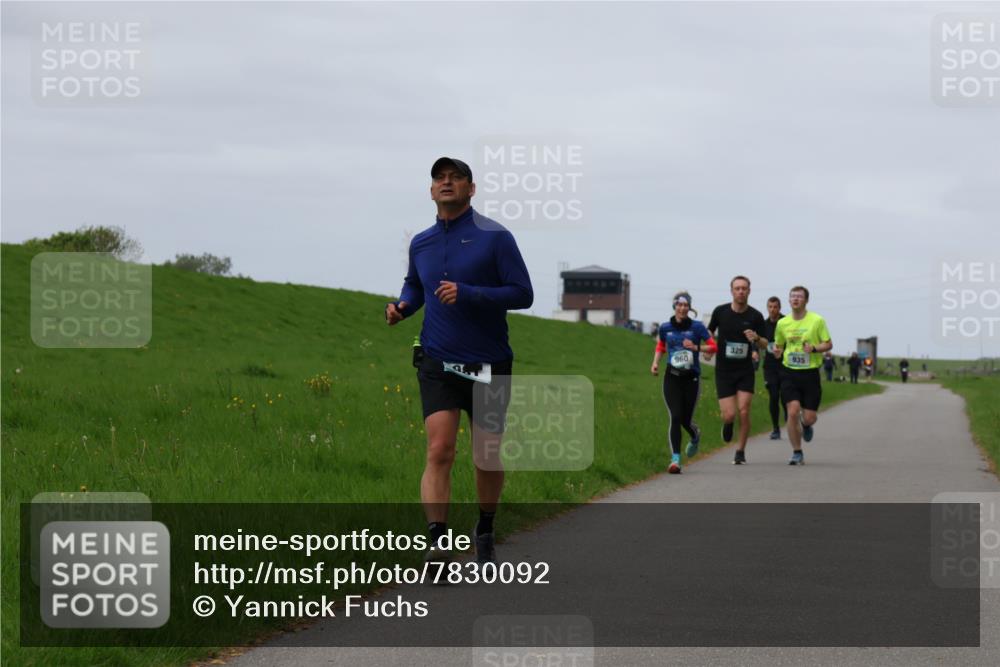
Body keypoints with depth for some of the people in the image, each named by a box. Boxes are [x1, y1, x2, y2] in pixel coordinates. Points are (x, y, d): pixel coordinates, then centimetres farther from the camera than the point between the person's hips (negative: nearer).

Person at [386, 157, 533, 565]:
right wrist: (402, 306, 5)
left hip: (489, 364, -2)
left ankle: (485, 533, 33)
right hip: (438, 363, 2)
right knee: (439, 451, -16)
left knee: (488, 459, 9)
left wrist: (467, 294, -22)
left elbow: (523, 293, -11)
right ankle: (438, 544, -24)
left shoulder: (495, 237, -6)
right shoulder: (420, 243, 8)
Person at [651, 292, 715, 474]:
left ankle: (695, 437, 42)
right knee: (675, 417, -13)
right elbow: (660, 346, 20)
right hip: (672, 377, 1)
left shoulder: (696, 327, -4)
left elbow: (713, 347, -2)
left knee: (686, 420, 4)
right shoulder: (665, 327, 3)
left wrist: (696, 347, -18)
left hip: (691, 378, -1)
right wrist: (655, 362, 4)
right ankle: (675, 459, -11)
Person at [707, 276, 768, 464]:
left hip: (745, 371, 0)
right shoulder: (720, 311, -2)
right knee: (729, 415, -8)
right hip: (724, 370, 0)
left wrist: (756, 339, -18)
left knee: (743, 411, -10)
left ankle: (741, 451, 6)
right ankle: (727, 424, 30)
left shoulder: (755, 316, -3)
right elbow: (709, 332, 15)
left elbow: (765, 344, 3)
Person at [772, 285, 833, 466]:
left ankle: (806, 425, 40)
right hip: (789, 373, 1)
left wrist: (814, 348, -19)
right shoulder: (782, 323, 4)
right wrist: (777, 352, -6)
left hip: (810, 373, -1)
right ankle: (797, 453, -1)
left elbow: (828, 344, 0)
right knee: (793, 411, -15)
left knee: (809, 417, -1)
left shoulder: (817, 321, -4)